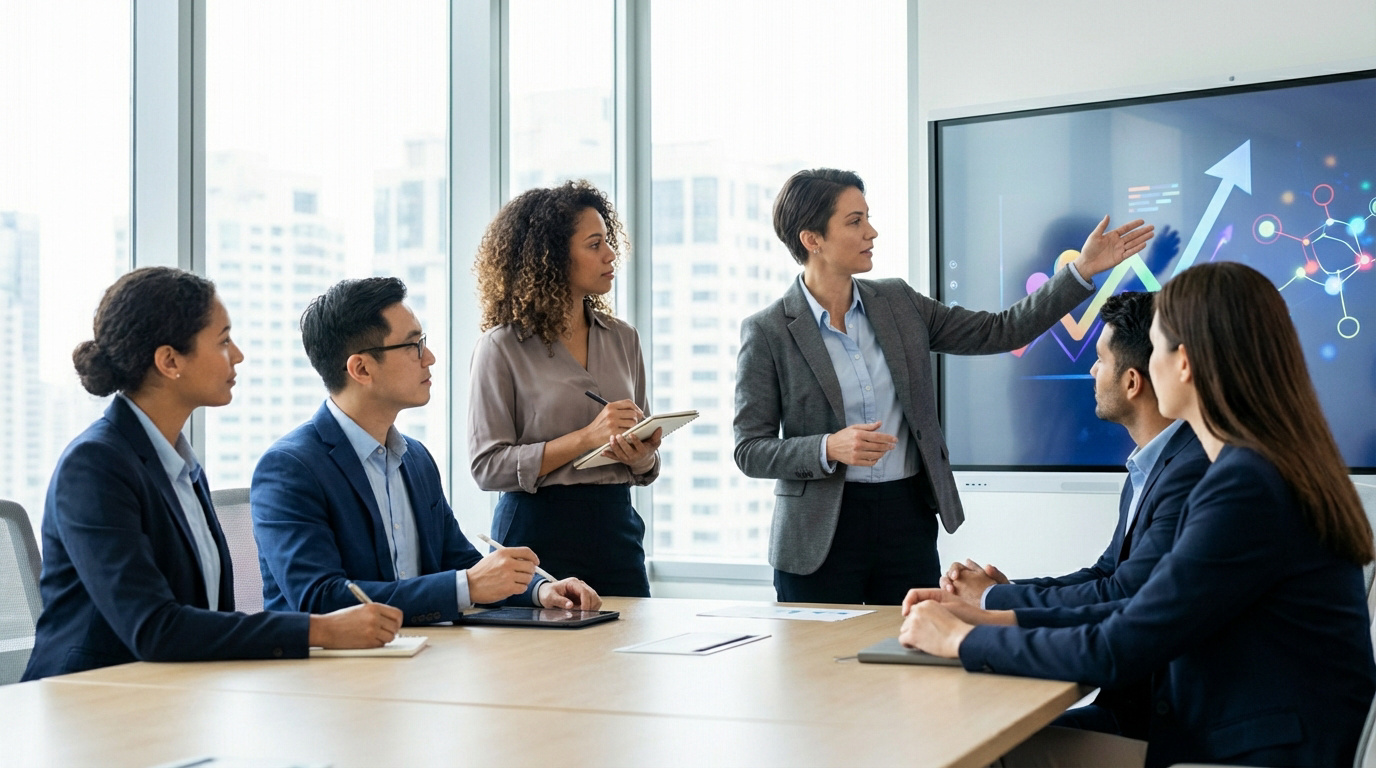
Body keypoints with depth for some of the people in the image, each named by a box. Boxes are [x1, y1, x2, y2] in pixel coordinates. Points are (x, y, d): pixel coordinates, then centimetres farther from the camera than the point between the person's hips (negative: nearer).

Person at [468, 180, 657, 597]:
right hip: (537, 536, -4)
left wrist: (643, 457, -8)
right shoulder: (502, 347, -5)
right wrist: (585, 438, -18)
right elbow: (488, 466, -11)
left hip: (616, 530, 4)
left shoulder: (623, 339, 9)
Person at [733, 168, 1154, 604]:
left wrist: (1082, 270, 3)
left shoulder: (897, 303, 6)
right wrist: (829, 449, -21)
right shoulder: (767, 332, -6)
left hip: (907, 519, 4)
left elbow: (999, 332, 9)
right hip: (821, 535, -4)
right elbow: (750, 450, -6)